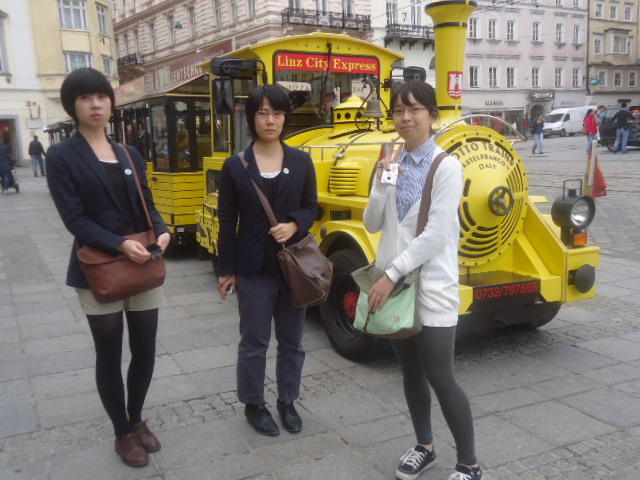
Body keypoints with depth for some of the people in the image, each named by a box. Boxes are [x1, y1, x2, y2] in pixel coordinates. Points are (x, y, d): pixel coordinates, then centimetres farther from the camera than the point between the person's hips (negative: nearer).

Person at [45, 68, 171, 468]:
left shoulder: (131, 155, 10)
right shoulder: (61, 157, -6)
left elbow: (148, 206, 10)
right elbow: (74, 219, -13)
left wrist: (162, 232, -11)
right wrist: (120, 245, -25)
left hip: (144, 265, 5)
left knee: (145, 351, 12)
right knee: (109, 356, 8)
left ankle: (137, 419, 35)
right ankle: (123, 433, 27)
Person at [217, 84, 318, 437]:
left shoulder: (301, 161, 1)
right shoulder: (235, 166, -3)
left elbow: (311, 208, 6)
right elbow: (227, 221, -1)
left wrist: (294, 225, -17)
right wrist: (226, 270, -1)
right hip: (254, 269, -2)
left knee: (292, 339, 13)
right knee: (254, 341, 9)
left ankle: (287, 401, 31)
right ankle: (253, 404, 27)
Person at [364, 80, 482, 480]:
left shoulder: (446, 166, -11)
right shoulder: (393, 165, 7)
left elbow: (436, 234, -18)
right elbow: (373, 225, 6)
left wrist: (392, 274, -19)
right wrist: (381, 183, -10)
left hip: (432, 287, -6)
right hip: (394, 281, 6)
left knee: (440, 377, -1)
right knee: (410, 371, 15)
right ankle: (425, 447, 33)